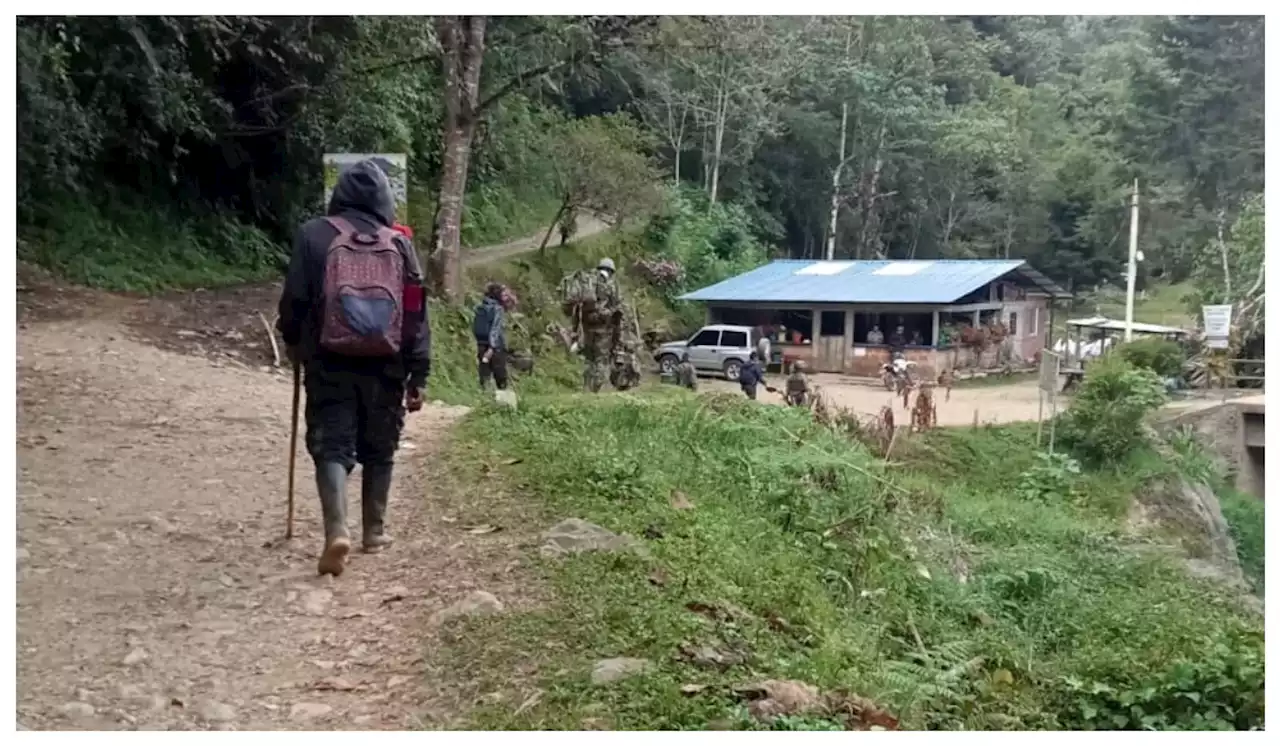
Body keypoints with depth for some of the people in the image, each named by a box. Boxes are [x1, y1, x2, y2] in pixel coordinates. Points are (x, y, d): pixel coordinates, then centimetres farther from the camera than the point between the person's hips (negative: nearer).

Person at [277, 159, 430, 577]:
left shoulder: (315, 235, 1)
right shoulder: (399, 245, 5)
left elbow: (295, 298, 0)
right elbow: (416, 316, 2)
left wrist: (292, 342, 19)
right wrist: (418, 376, 4)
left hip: (330, 362, -2)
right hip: (385, 366, 2)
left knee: (332, 446, -1)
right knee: (379, 450, 15)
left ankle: (336, 531, -19)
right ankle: (374, 531, 23)